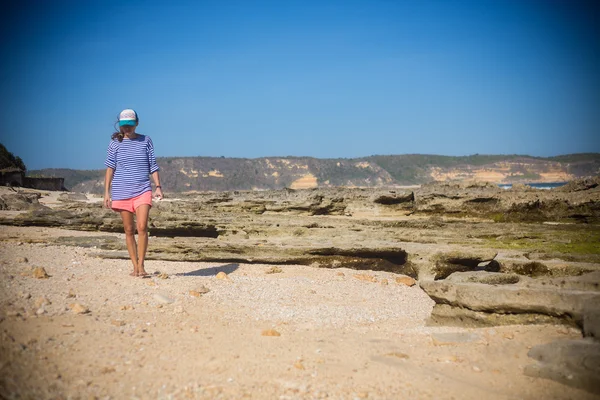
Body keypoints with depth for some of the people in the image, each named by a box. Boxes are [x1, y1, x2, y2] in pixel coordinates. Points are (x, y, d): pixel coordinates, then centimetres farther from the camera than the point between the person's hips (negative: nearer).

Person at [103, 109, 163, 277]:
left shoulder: (146, 141, 5)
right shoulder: (115, 143, 4)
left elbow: (153, 166, 7)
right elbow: (110, 168, 6)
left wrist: (158, 186, -1)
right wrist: (107, 192, 1)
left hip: (142, 191, -1)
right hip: (121, 192, 1)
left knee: (142, 227, -15)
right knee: (129, 230, 5)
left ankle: (141, 265, -7)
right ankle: (135, 266, 13)